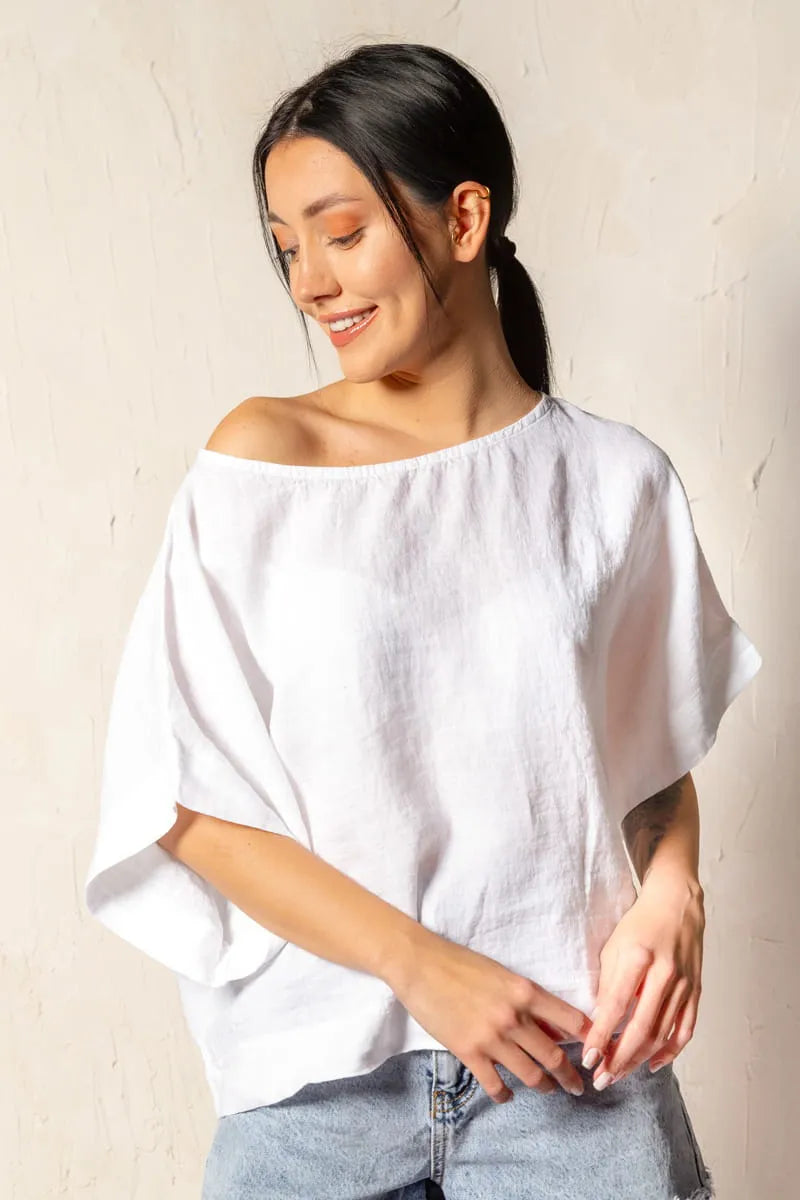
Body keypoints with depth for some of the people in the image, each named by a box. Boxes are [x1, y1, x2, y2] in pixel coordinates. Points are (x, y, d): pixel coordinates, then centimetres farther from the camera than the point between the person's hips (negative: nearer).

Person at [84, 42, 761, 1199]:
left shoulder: (616, 479, 0)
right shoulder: (264, 461, -6)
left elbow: (660, 763, 11)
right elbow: (191, 802, -7)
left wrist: (670, 900, -9)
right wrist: (424, 965, -14)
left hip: (574, 1061, 1)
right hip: (320, 1073, -1)